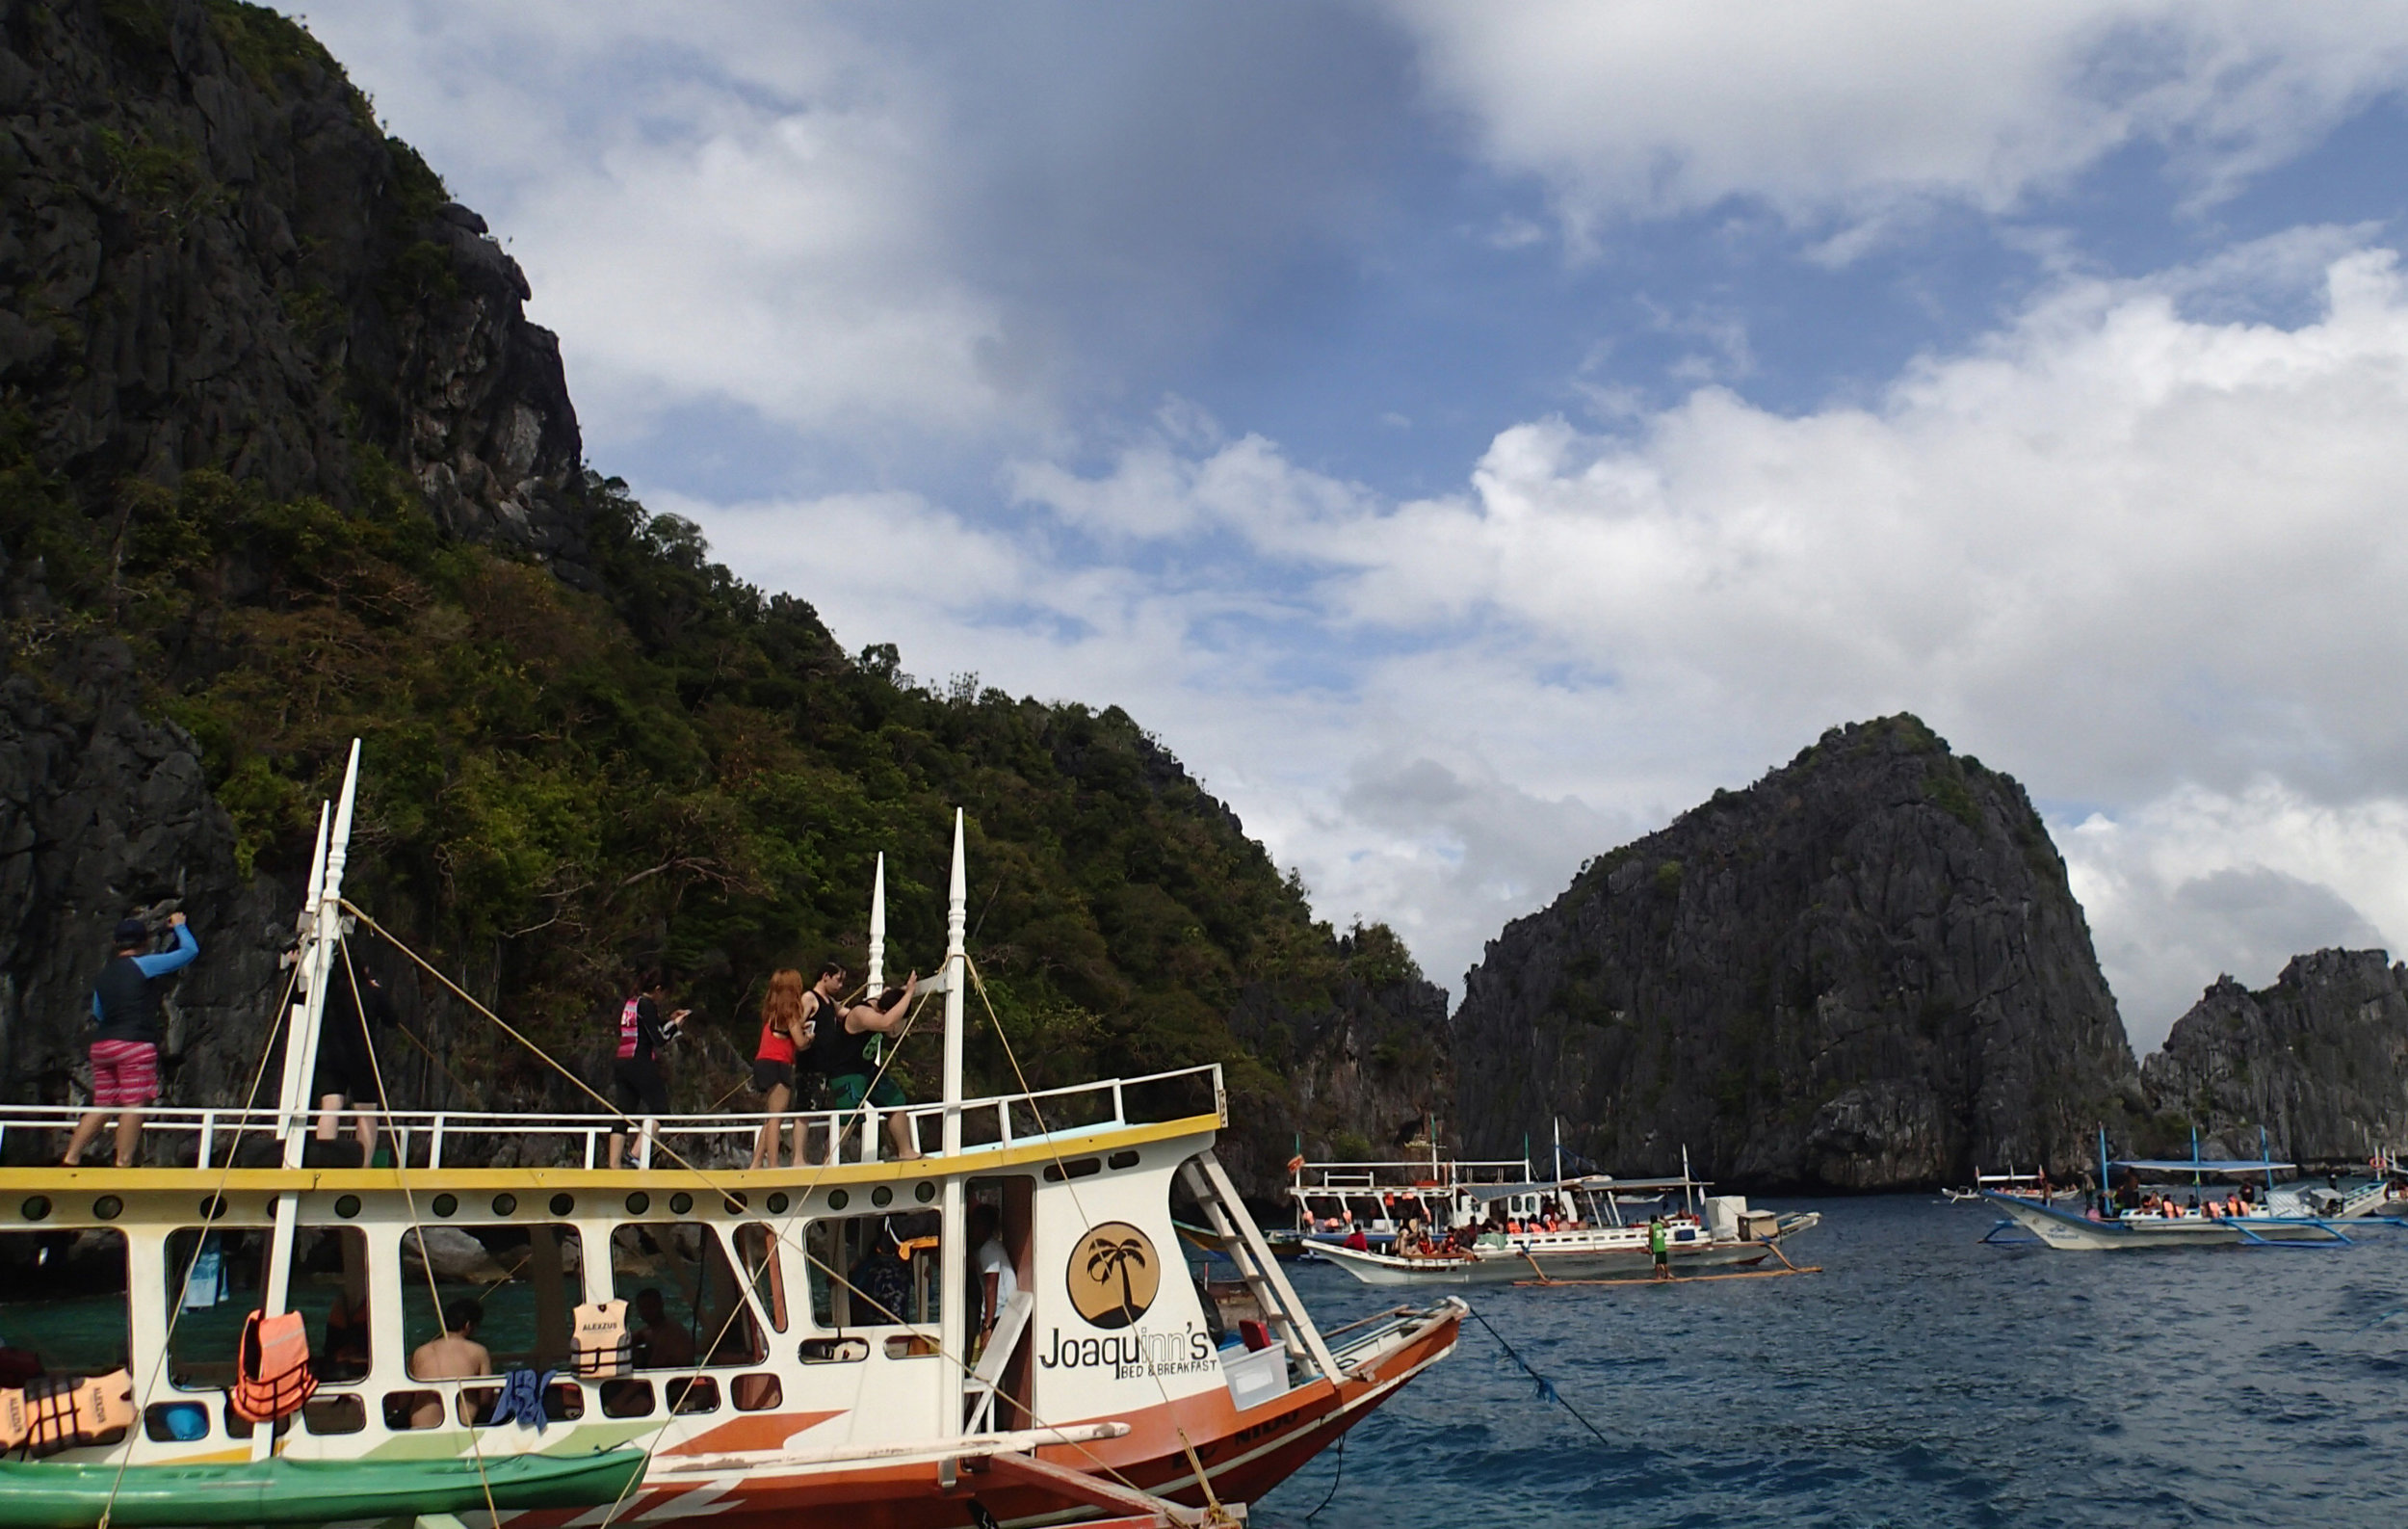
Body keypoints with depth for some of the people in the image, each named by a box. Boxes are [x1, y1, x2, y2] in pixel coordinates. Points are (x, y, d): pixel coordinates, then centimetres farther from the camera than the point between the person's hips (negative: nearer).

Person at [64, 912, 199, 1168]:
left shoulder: (105, 973, 18)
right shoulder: (144, 965, -3)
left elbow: (97, 1014, 27)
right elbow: (190, 950, 0)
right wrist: (180, 926, 17)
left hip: (102, 1044, 7)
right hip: (135, 1044, -7)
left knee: (101, 1107, 13)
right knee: (134, 1105, -7)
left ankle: (70, 1159, 8)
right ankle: (123, 1164, -11)